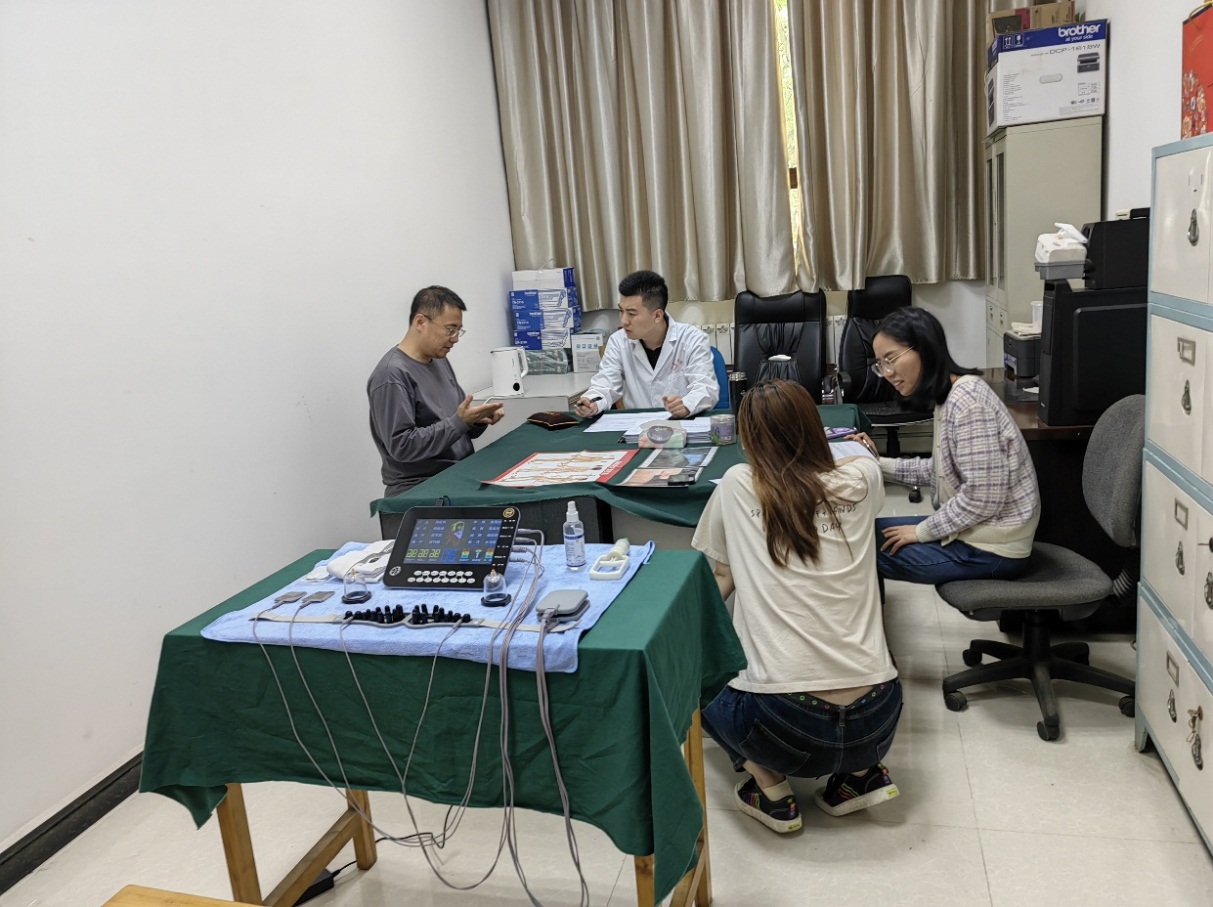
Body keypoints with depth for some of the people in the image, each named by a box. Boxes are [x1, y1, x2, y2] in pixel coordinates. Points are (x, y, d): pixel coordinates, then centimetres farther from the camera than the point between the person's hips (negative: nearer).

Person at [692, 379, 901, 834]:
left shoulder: (738, 485, -2)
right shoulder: (861, 477, 3)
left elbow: (721, 580, 12)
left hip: (788, 728, -3)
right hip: (876, 722, 4)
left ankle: (772, 791, 11)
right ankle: (860, 773, 18)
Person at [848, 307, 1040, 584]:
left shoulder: (967, 400, -24)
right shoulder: (950, 396, 5)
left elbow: (984, 497, -26)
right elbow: (941, 470, 10)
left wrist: (922, 532, -15)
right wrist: (878, 463, 3)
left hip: (991, 549, -9)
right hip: (974, 531, 9)